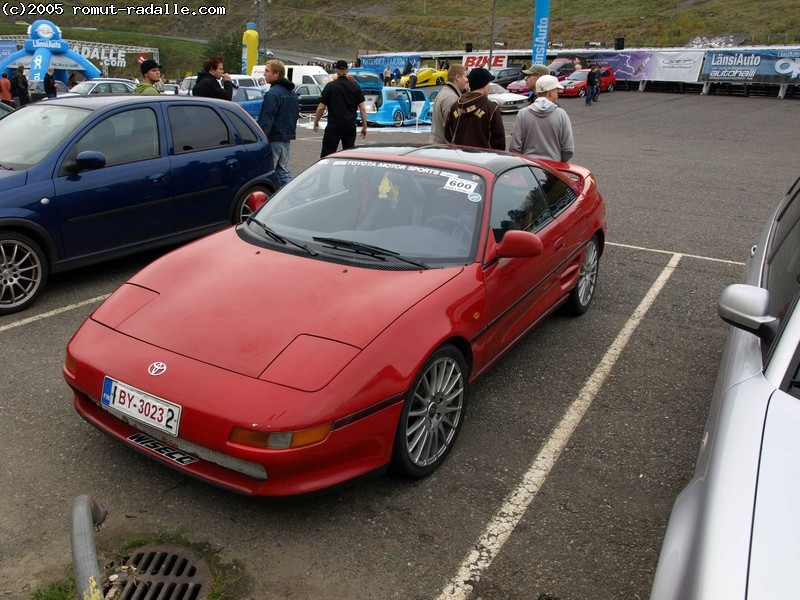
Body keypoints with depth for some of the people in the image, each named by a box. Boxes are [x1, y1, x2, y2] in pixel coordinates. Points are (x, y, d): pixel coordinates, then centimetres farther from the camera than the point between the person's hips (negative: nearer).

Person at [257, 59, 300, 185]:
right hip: (286, 139, 9)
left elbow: (266, 120, -20)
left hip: (273, 140, -9)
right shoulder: (292, 93, 15)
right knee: (284, 172, 14)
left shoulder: (272, 93, -16)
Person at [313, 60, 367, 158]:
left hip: (334, 126, -3)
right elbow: (362, 108, 1)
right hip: (350, 126, 3)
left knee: (326, 154, -3)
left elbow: (321, 107, -5)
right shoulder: (355, 87, 3)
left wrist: (316, 122, 9)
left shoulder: (330, 86, -5)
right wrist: (364, 126, 8)